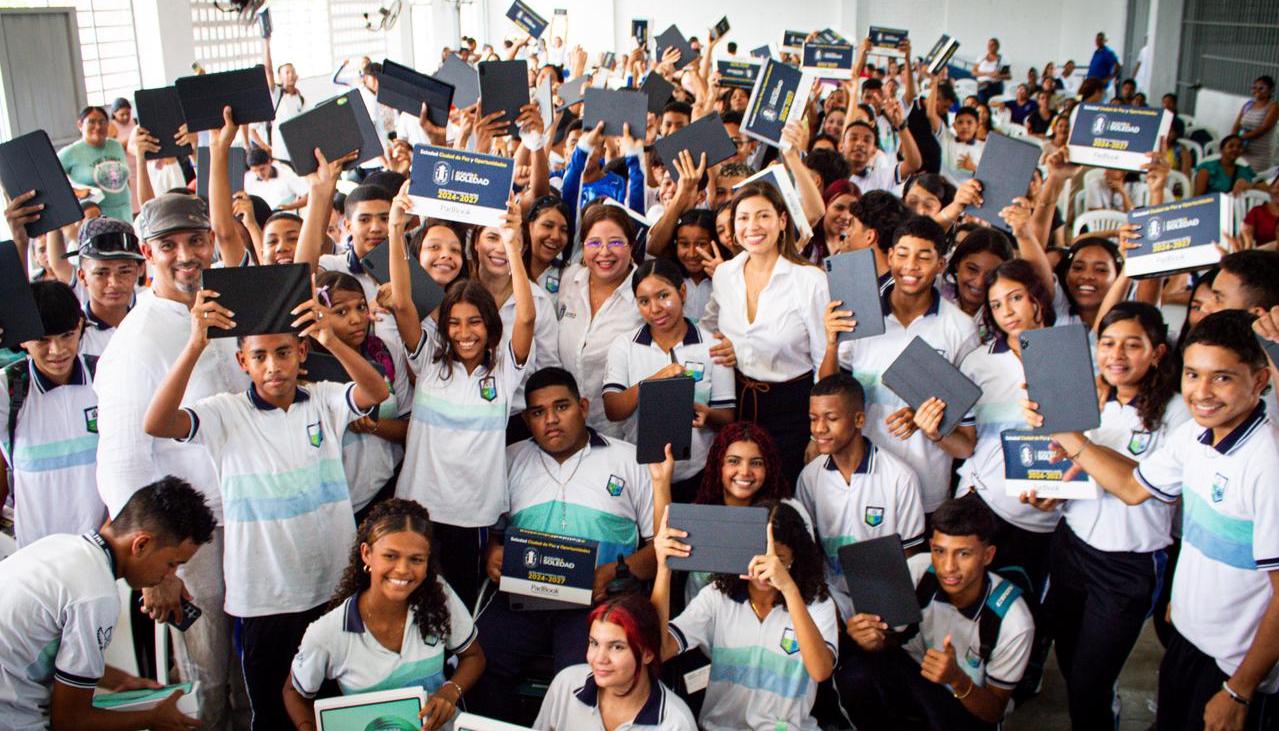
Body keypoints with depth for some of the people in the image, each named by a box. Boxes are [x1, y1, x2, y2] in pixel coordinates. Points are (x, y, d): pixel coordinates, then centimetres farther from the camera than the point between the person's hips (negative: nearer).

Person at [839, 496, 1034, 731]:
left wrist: (957, 679, -35)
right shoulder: (917, 571, -20)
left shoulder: (1012, 621, -25)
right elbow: (893, 640, -3)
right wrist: (875, 642, -28)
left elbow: (994, 712, -13)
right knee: (856, 671, -27)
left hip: (967, 708, -2)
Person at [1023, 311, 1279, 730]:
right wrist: (1067, 437, 4)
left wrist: (1238, 692, -16)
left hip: (1238, 666, -7)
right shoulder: (1195, 435, -3)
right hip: (1187, 638, 7)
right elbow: (1134, 487, 14)